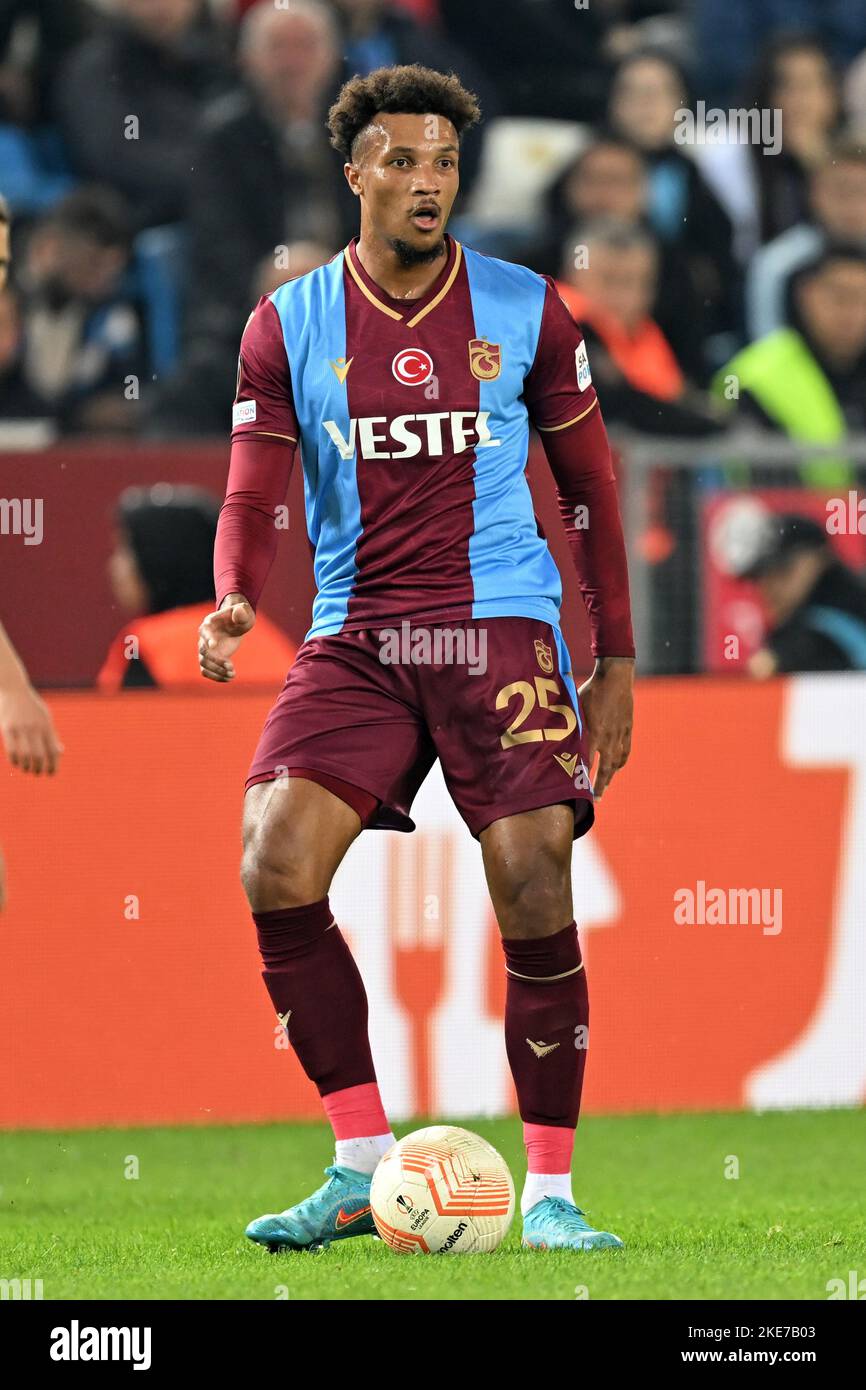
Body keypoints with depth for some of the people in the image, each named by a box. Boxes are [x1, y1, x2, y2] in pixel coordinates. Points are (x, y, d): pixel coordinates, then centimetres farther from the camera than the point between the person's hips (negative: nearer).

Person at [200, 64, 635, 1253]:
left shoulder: (525, 311, 4)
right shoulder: (287, 326, 4)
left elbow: (589, 485, 11)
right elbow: (255, 495, 3)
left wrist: (617, 656, 7)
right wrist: (235, 601, -18)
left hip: (502, 625, -1)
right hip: (355, 639, 1)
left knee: (534, 892, -11)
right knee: (277, 868, -16)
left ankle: (549, 1191, 0)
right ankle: (363, 1165, -6)